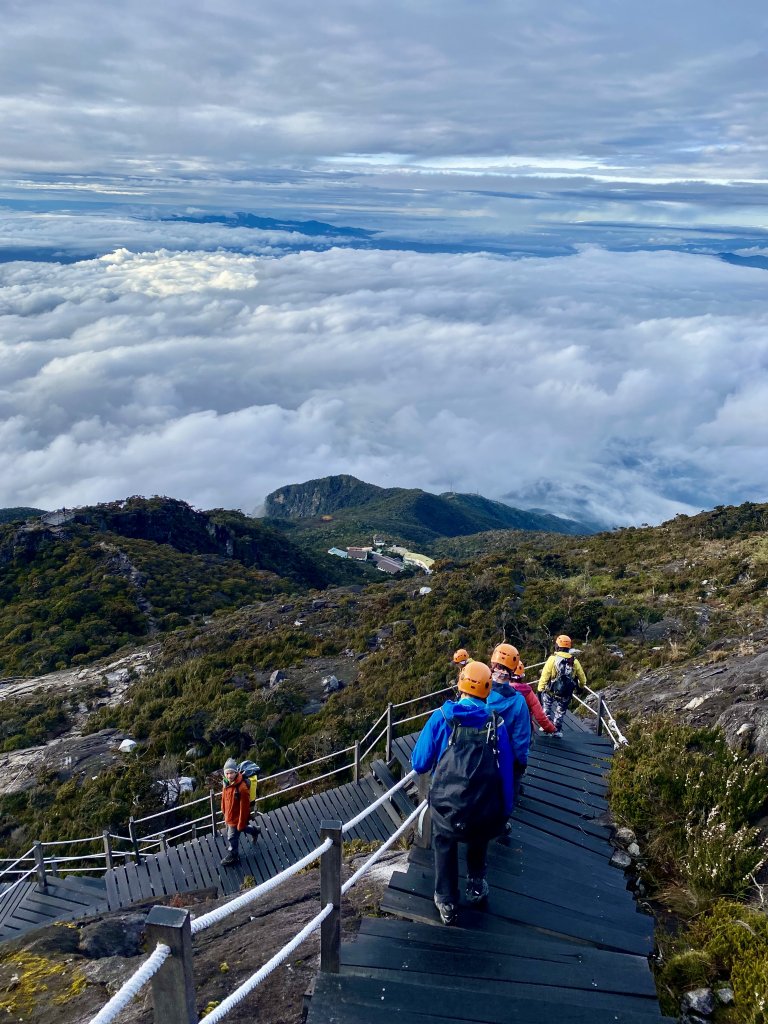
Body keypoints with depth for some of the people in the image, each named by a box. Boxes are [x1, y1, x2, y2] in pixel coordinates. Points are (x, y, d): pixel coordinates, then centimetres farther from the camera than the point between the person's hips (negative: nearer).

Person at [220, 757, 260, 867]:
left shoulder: (242, 788, -36)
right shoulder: (227, 783, -12)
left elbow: (244, 808, -27)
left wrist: (241, 824, -20)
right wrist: (224, 811, 19)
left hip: (236, 818, -8)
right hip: (229, 815, 8)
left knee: (232, 837, 12)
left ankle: (232, 857, 39)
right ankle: (253, 830, 56)